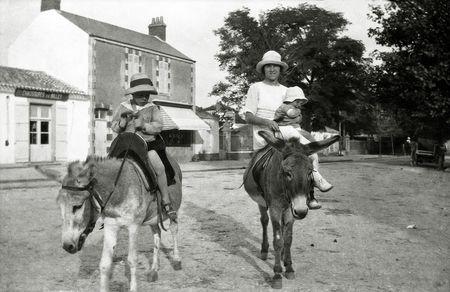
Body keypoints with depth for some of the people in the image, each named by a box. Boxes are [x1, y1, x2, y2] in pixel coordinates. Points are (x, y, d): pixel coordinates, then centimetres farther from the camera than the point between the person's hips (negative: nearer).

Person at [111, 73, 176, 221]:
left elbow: (158, 126, -4)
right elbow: (113, 126, 10)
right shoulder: (123, 107, 11)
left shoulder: (152, 108, 7)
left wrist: (144, 126, -20)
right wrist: (121, 123, -12)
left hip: (147, 144, -2)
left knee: (159, 167, -23)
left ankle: (166, 202, -11)